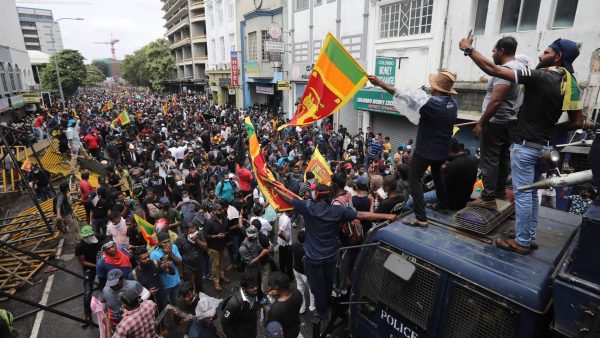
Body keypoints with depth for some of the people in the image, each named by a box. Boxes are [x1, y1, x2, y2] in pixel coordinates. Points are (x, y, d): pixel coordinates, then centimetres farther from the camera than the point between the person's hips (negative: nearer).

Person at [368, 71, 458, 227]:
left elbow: (402, 94, -23)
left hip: (425, 150, -7)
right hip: (443, 150, 8)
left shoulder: (430, 103, -23)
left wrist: (379, 83, -21)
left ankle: (421, 218, -9)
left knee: (415, 179, -2)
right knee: (437, 174, 29)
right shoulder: (453, 103, -2)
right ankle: (443, 204, 43)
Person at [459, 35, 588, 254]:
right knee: (532, 193, 16)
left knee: (522, 194, -1)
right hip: (543, 145, 8)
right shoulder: (571, 84, 7)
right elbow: (577, 122, 9)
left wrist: (468, 49, -10)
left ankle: (522, 242, 8)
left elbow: (493, 70, -19)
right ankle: (529, 238, 25)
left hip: (526, 144, -8)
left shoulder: (540, 77, -15)